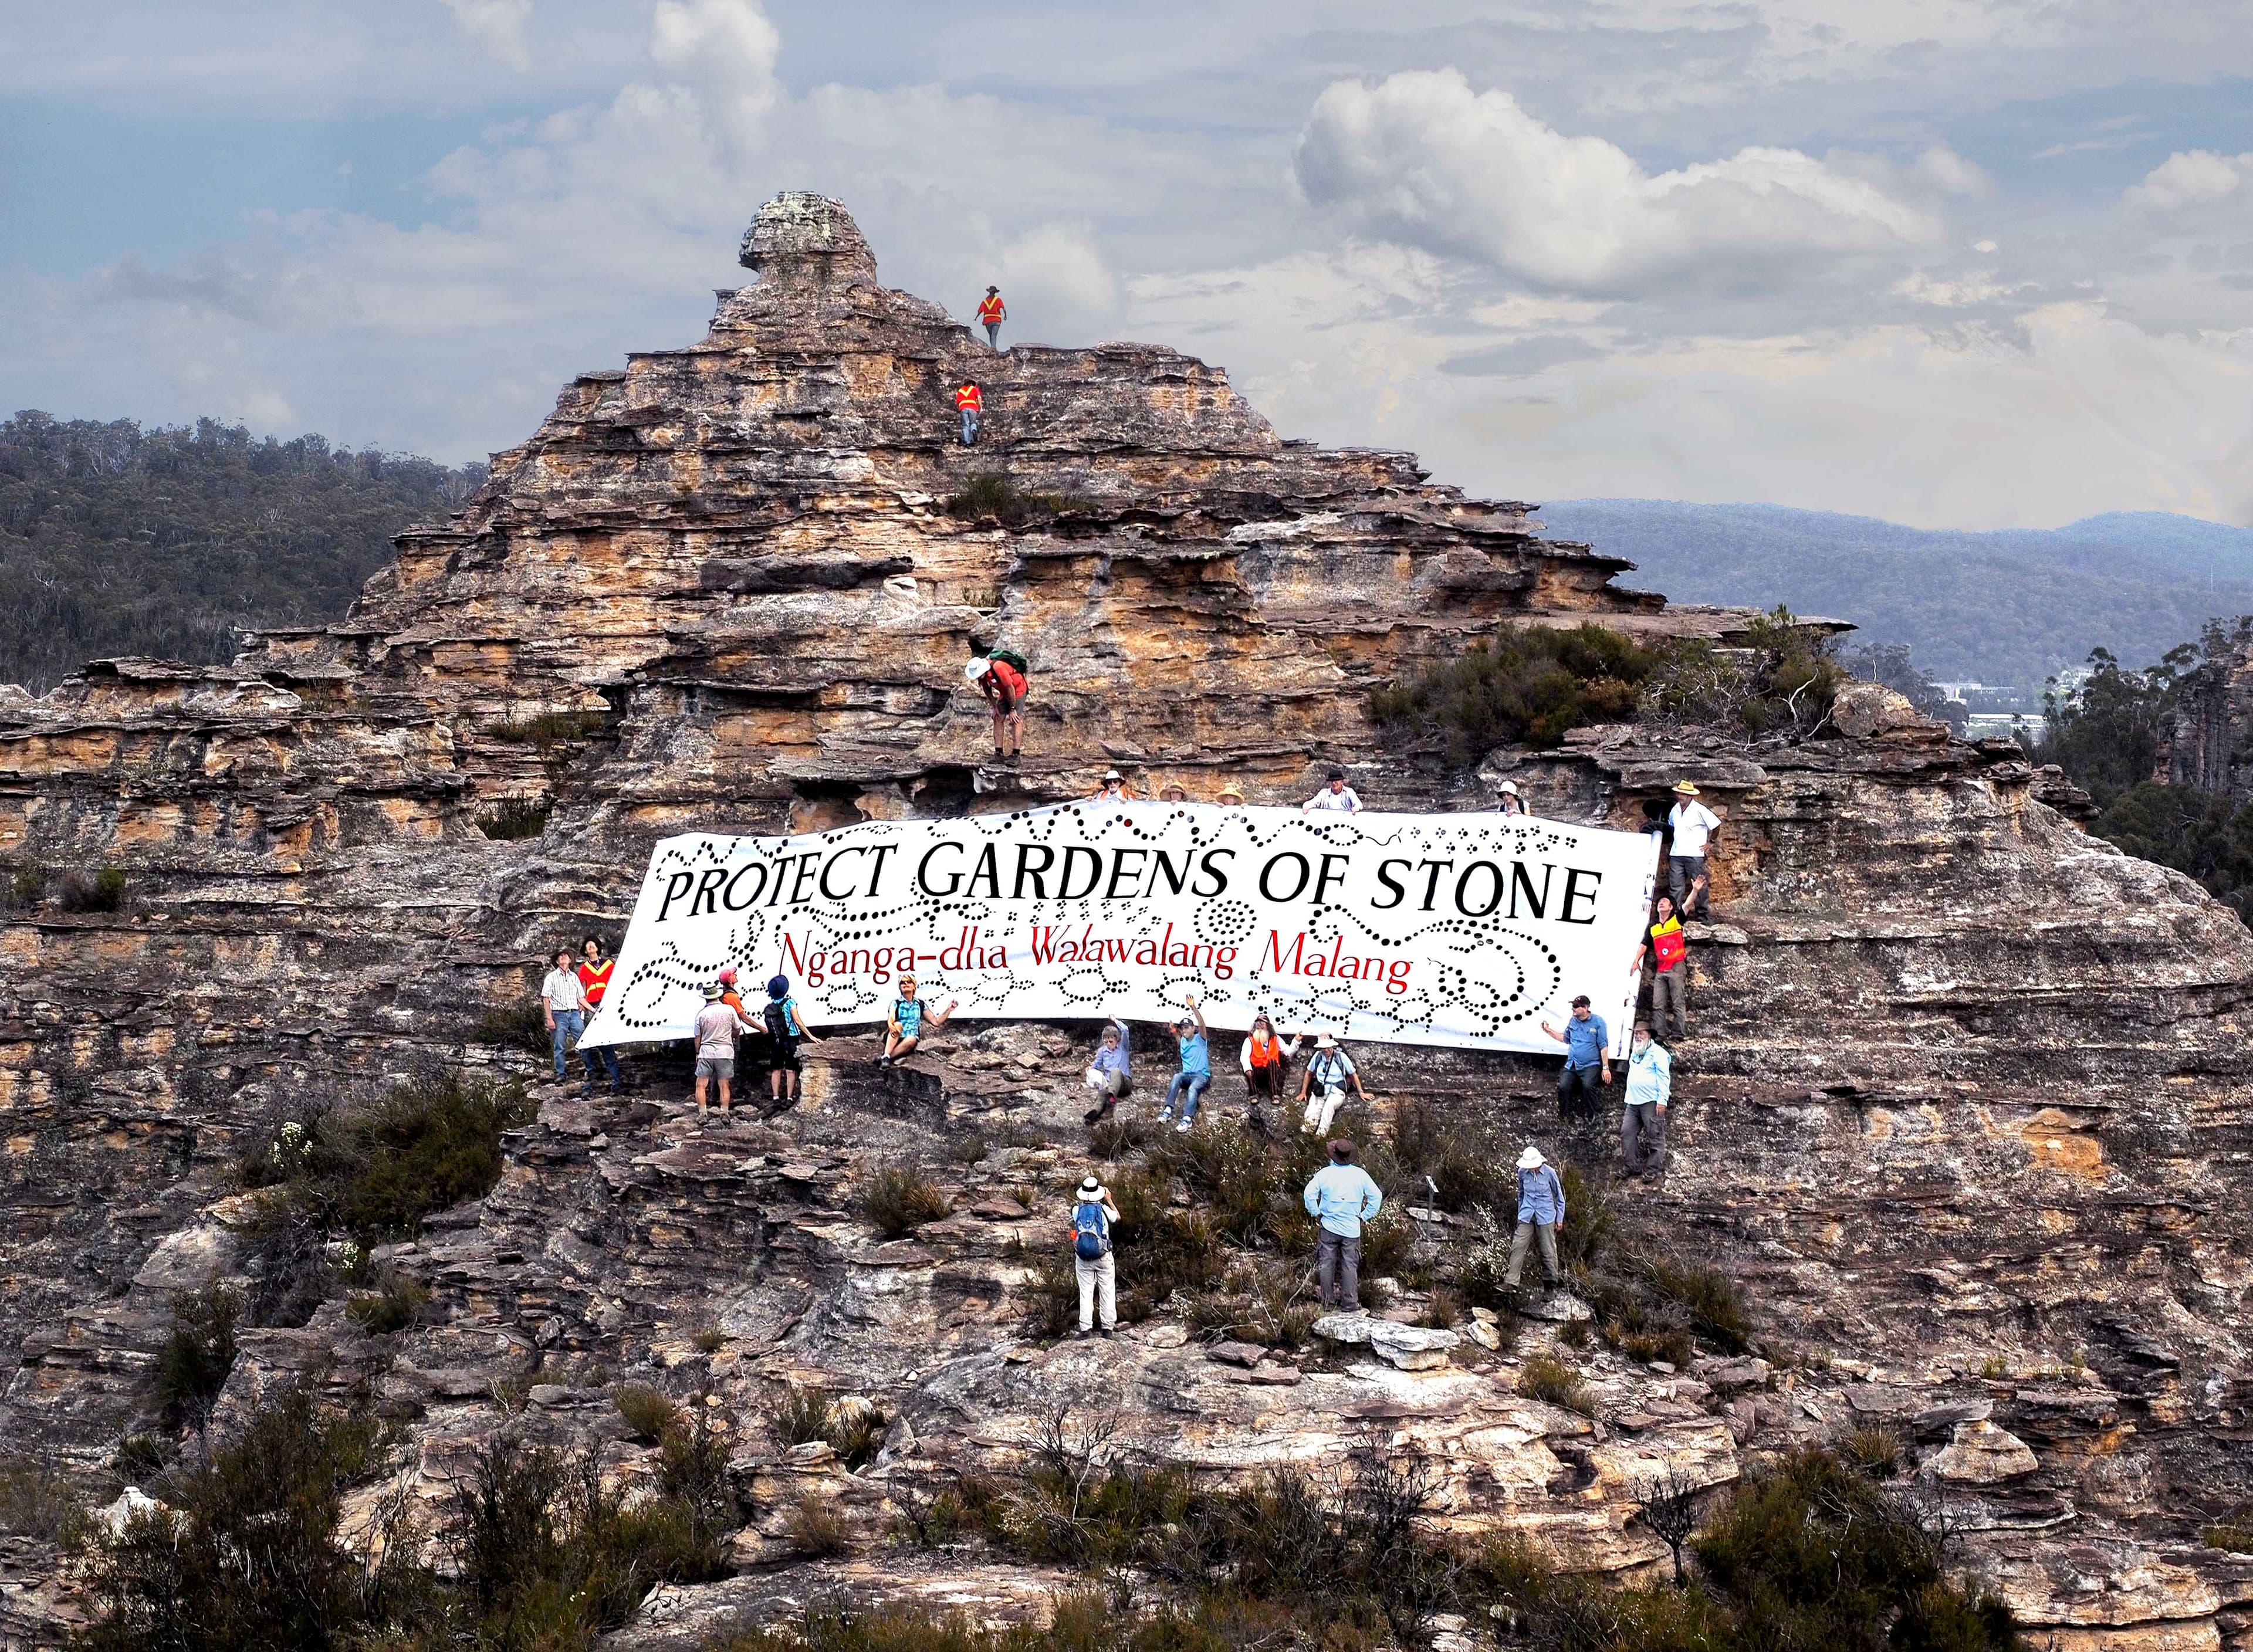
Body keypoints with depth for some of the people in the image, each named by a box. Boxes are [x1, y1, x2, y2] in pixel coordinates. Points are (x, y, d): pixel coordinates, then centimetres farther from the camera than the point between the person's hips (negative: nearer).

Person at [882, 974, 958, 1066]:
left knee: (912, 1039, -36)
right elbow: (890, 1020, -10)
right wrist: (891, 1026, -35)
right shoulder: (896, 1003, 10)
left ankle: (883, 1058, -41)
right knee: (898, 1024, -33)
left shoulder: (920, 1005, 17)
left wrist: (949, 1010, 0)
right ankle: (886, 1056, -49)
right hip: (895, 1040, -1)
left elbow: (936, 1022, 13)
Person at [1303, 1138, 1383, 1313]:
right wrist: (1364, 1216, 6)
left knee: (1326, 1264, 9)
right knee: (1350, 1266, 6)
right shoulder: (1360, 1174, -4)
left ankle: (1328, 1302, 12)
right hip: (1352, 1229, 0)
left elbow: (1309, 1194, -13)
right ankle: (1350, 1303, 8)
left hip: (1328, 1227, 0)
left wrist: (1316, 1213, 0)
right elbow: (1377, 1196, -2)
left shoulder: (1324, 1173, -8)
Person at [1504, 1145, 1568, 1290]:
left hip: (1545, 1217, -2)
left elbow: (1559, 1196, 2)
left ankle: (1552, 1282, 22)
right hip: (1527, 1217, 2)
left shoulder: (1549, 1173, -10)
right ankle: (1511, 1282, -9)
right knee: (1518, 1247, -8)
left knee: (1548, 1250, 6)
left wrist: (1560, 1218, 4)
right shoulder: (1522, 1173, -2)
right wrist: (1521, 1214, 20)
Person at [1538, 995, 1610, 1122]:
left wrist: (1606, 1068, -7)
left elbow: (1603, 1046, -5)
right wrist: (1549, 1031, 17)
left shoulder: (1598, 1022, -5)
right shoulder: (1573, 1021, 10)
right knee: (1563, 1087, -15)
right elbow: (1566, 1039, 24)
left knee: (1588, 1086, -30)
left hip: (1590, 1065, -5)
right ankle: (1565, 1117, 2)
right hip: (1572, 1064, 5)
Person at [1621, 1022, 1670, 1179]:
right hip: (1633, 1103, 9)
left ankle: (1655, 1170, -1)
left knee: (1655, 1137, -3)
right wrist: (1629, 1098, 23)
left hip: (1651, 1102, -9)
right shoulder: (1635, 1053, 20)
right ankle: (1633, 1168, 9)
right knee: (1627, 1133, 3)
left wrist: (1662, 1101, -18)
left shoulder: (1658, 1052, -7)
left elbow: (1664, 1077, -12)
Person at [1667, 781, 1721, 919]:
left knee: (1699, 886, -1)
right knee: (1676, 886, 4)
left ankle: (1704, 914, 5)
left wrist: (1710, 842, -1)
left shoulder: (1699, 810, -9)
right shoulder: (1675, 809, 11)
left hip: (1694, 855, -6)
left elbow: (1716, 825, -5)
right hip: (1676, 855, 6)